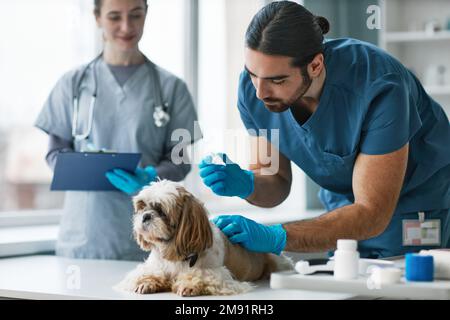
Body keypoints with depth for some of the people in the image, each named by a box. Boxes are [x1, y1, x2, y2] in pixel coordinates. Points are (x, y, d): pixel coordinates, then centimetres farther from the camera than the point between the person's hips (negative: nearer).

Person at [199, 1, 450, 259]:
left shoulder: (377, 88, -35)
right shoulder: (254, 85, -19)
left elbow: (372, 214, -33)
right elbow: (276, 184, -7)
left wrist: (276, 237, -43)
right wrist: (245, 184, -31)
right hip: (346, 210, 5)